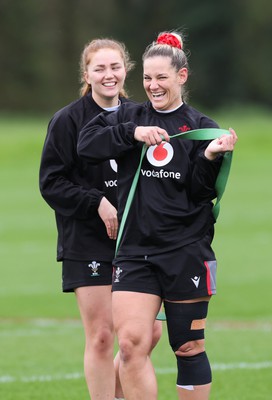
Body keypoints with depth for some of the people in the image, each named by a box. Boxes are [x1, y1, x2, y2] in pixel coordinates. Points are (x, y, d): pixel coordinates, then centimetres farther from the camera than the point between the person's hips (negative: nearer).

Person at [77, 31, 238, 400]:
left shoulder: (201, 127, 2)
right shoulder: (130, 117, 8)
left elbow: (202, 193, -3)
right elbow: (86, 145, -6)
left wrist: (210, 157, -20)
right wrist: (133, 133, -16)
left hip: (187, 254, -1)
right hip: (135, 251, 1)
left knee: (189, 348, 5)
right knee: (131, 342, -11)